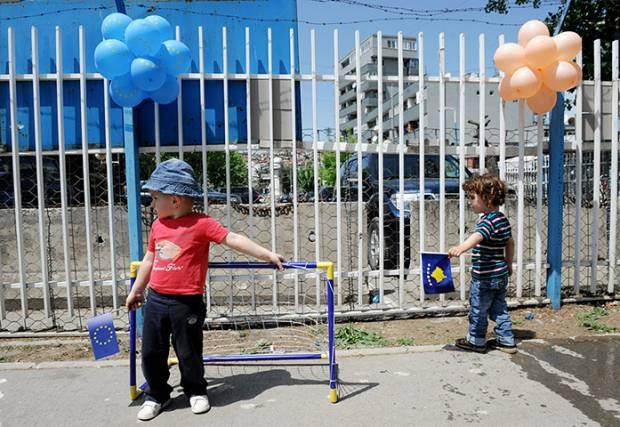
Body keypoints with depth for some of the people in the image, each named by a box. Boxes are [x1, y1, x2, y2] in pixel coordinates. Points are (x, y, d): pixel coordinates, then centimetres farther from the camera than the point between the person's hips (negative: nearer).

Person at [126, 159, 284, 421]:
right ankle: (156, 395, 35)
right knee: (151, 352, 13)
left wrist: (267, 255, -16)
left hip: (187, 303, -5)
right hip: (156, 300, 5)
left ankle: (196, 391, 34)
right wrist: (136, 290, 24)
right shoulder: (157, 225, 6)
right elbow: (149, 260, 17)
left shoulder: (201, 224, -12)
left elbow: (234, 240, -13)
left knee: (189, 353, 9)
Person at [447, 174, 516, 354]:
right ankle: (506, 341, 27)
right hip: (501, 274, 9)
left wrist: (460, 247, -62)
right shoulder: (503, 219, 7)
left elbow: (477, 237, -44)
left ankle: (476, 341, 22)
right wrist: (509, 264, 30)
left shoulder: (487, 221, -23)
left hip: (484, 277, -9)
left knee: (478, 309, 8)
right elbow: (510, 243, 18)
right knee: (499, 309, 19)